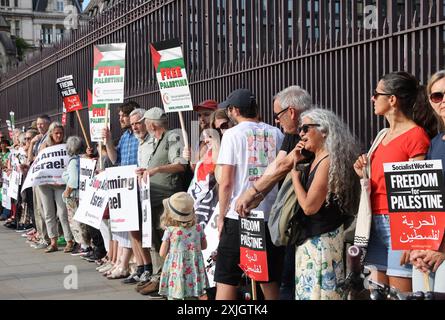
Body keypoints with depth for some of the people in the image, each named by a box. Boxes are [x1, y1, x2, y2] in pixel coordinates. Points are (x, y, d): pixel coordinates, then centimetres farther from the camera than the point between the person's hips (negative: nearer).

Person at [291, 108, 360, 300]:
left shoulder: (328, 161, -16)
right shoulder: (317, 160, 12)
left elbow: (309, 206, -20)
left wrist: (295, 170, -11)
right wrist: (297, 164, 4)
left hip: (322, 239, -9)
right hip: (309, 238, 9)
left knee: (318, 292, -4)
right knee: (307, 290, 14)